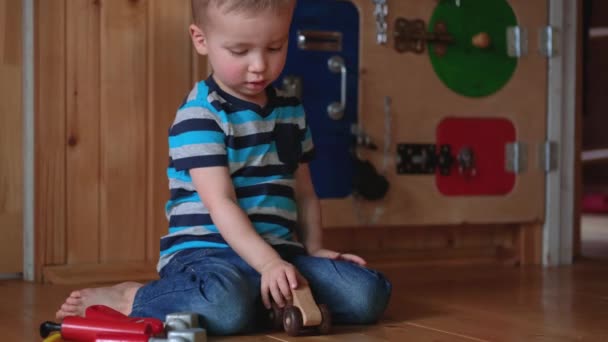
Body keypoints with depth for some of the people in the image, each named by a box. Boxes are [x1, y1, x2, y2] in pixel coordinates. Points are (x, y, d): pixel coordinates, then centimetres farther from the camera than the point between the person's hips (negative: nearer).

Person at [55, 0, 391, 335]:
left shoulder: (291, 112, 14)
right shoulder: (199, 115, -10)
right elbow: (220, 203, -19)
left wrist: (313, 248, 7)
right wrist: (268, 263, -30)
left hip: (279, 250, 6)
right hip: (206, 250, -6)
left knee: (367, 295, -15)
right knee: (225, 306, -40)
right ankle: (128, 299, -12)